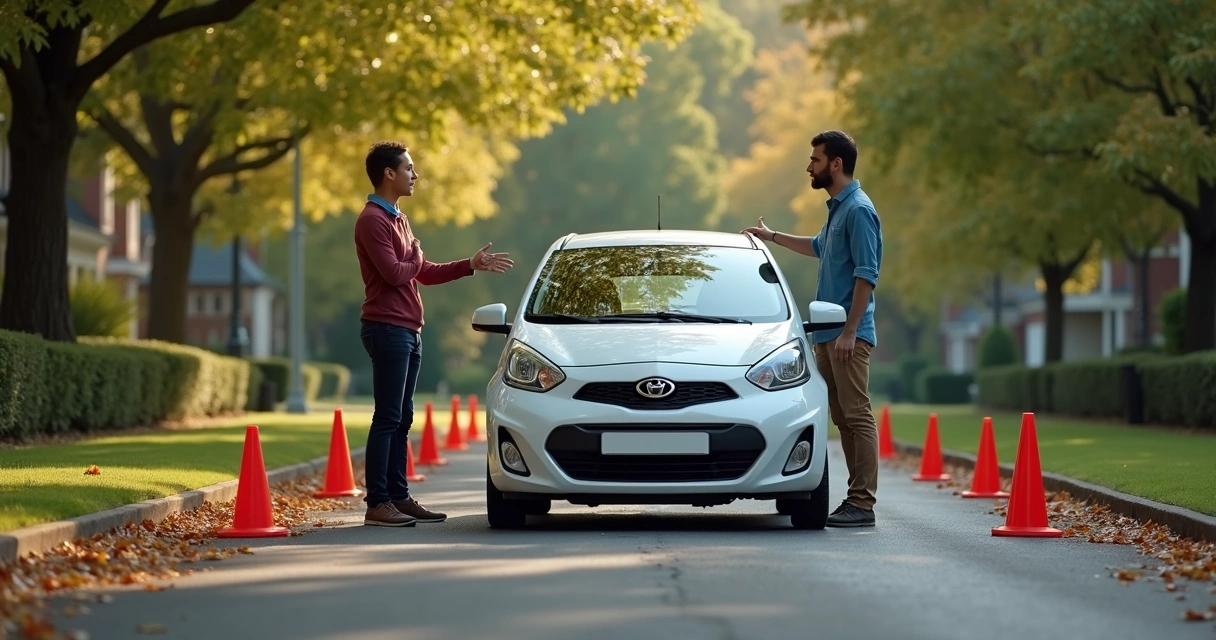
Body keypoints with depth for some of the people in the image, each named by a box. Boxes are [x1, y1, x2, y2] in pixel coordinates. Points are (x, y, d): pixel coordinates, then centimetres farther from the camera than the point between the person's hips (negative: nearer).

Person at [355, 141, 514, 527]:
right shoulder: (372, 220, -11)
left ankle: (399, 497, 11)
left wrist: (472, 266, 18)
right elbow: (394, 273, -19)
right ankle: (377, 504, -11)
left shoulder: (398, 220, 20)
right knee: (387, 419, -10)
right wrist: (414, 257, 1)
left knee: (402, 419, 9)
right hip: (387, 330, -10)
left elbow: (424, 273, 23)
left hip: (409, 332, 10)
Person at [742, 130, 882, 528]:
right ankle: (856, 497, 11)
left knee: (857, 416, -9)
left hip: (847, 334, -10)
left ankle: (863, 503, -10)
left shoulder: (858, 210, -13)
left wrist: (849, 331, -22)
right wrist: (771, 236, 43)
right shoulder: (837, 208, 17)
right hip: (827, 333, 10)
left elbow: (866, 275, -18)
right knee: (842, 417, 9)